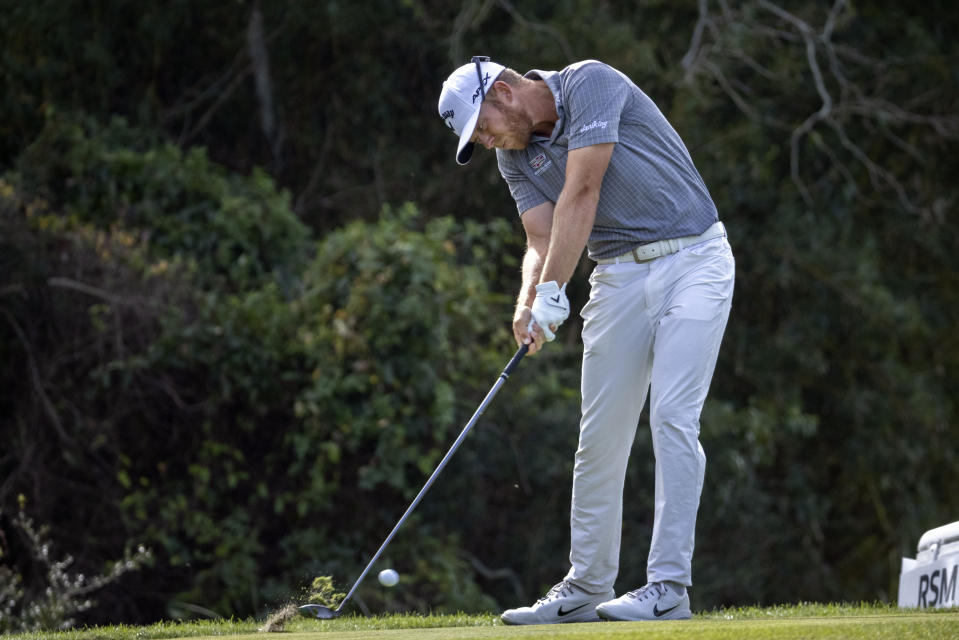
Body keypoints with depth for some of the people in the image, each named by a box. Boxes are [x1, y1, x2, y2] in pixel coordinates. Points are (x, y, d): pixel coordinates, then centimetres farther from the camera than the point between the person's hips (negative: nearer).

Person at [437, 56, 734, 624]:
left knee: (673, 418, -15)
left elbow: (580, 197, -21)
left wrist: (554, 293, -23)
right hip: (620, 275, 7)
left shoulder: (592, 83, -14)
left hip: (691, 258, -7)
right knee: (601, 433, 4)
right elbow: (543, 240, -1)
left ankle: (670, 585, -15)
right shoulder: (515, 158, 8)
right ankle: (588, 587, 13)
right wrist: (529, 304, -22)